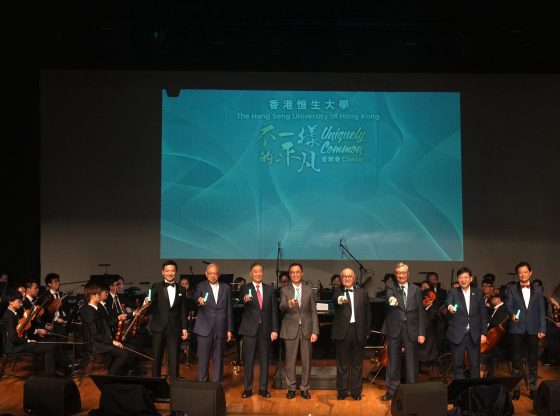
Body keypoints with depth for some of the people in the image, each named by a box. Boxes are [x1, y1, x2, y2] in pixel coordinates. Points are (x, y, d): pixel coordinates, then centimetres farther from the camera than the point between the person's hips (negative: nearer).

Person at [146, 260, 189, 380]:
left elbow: (183, 311, 9)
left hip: (174, 329, 1)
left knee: (174, 358, 1)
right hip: (159, 327, -1)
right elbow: (151, 309, -5)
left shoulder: (181, 290, 9)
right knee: (157, 357, 6)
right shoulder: (156, 287, 1)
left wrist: (184, 328, 4)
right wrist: (147, 305, -27)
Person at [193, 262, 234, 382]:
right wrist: (199, 300, -41)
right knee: (203, 359, 1)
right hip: (205, 328, -2)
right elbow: (196, 298, -17)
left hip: (221, 329, 2)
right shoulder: (201, 286, 4)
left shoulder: (226, 287, 9)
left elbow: (229, 309, 10)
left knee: (219, 359, 6)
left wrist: (230, 329, 6)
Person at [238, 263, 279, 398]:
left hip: (265, 329, 2)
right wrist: (245, 299, -48)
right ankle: (247, 389, 12)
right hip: (250, 329, -2)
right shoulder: (245, 289, 0)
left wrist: (275, 329, 0)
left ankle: (263, 388, 16)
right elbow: (241, 297, -24)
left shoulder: (269, 289, 8)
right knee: (248, 360, 3)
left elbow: (274, 310, 7)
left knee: (264, 360, 7)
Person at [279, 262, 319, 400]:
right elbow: (281, 307, -12)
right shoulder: (284, 290, 3)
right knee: (290, 360, 4)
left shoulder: (309, 290, 8)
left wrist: (315, 331, -1)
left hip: (306, 329, 1)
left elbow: (313, 312, 6)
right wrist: (289, 304, -36)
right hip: (290, 330, -1)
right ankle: (291, 388, 16)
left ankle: (305, 388, 16)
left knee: (306, 360, 5)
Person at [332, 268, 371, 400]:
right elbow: (335, 299, -23)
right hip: (342, 331, -2)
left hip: (358, 331, 2)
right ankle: (342, 391, 17)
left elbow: (367, 313, 10)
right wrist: (339, 300, -46)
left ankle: (356, 391, 20)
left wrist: (367, 331, 4)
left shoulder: (362, 292, 8)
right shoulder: (338, 291, 2)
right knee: (342, 363, 7)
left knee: (357, 363, 9)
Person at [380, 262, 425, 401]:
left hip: (411, 330, 0)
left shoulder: (415, 289, 5)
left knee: (412, 361, 5)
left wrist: (421, 332, -1)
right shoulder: (391, 286, 3)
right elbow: (389, 296, -20)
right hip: (394, 329, 0)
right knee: (393, 361, 7)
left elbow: (421, 312, 4)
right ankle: (392, 390, 18)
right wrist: (391, 300, -44)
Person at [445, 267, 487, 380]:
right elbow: (448, 301, -21)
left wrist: (484, 333, 2)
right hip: (457, 335, -2)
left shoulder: (477, 293, 8)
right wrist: (450, 307, -45)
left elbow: (483, 314, 9)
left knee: (475, 365, 5)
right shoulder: (453, 292, 1)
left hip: (474, 335, 2)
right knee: (458, 365, 3)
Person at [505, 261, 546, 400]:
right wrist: (512, 314, -27)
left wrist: (542, 329, -1)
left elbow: (541, 310, 6)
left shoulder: (538, 289, 8)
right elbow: (508, 305, -5)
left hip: (533, 330, 1)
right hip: (517, 329, -1)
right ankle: (516, 388, 11)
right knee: (516, 360, 4)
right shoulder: (512, 289, 5)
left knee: (533, 360, 6)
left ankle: (533, 389, 16)